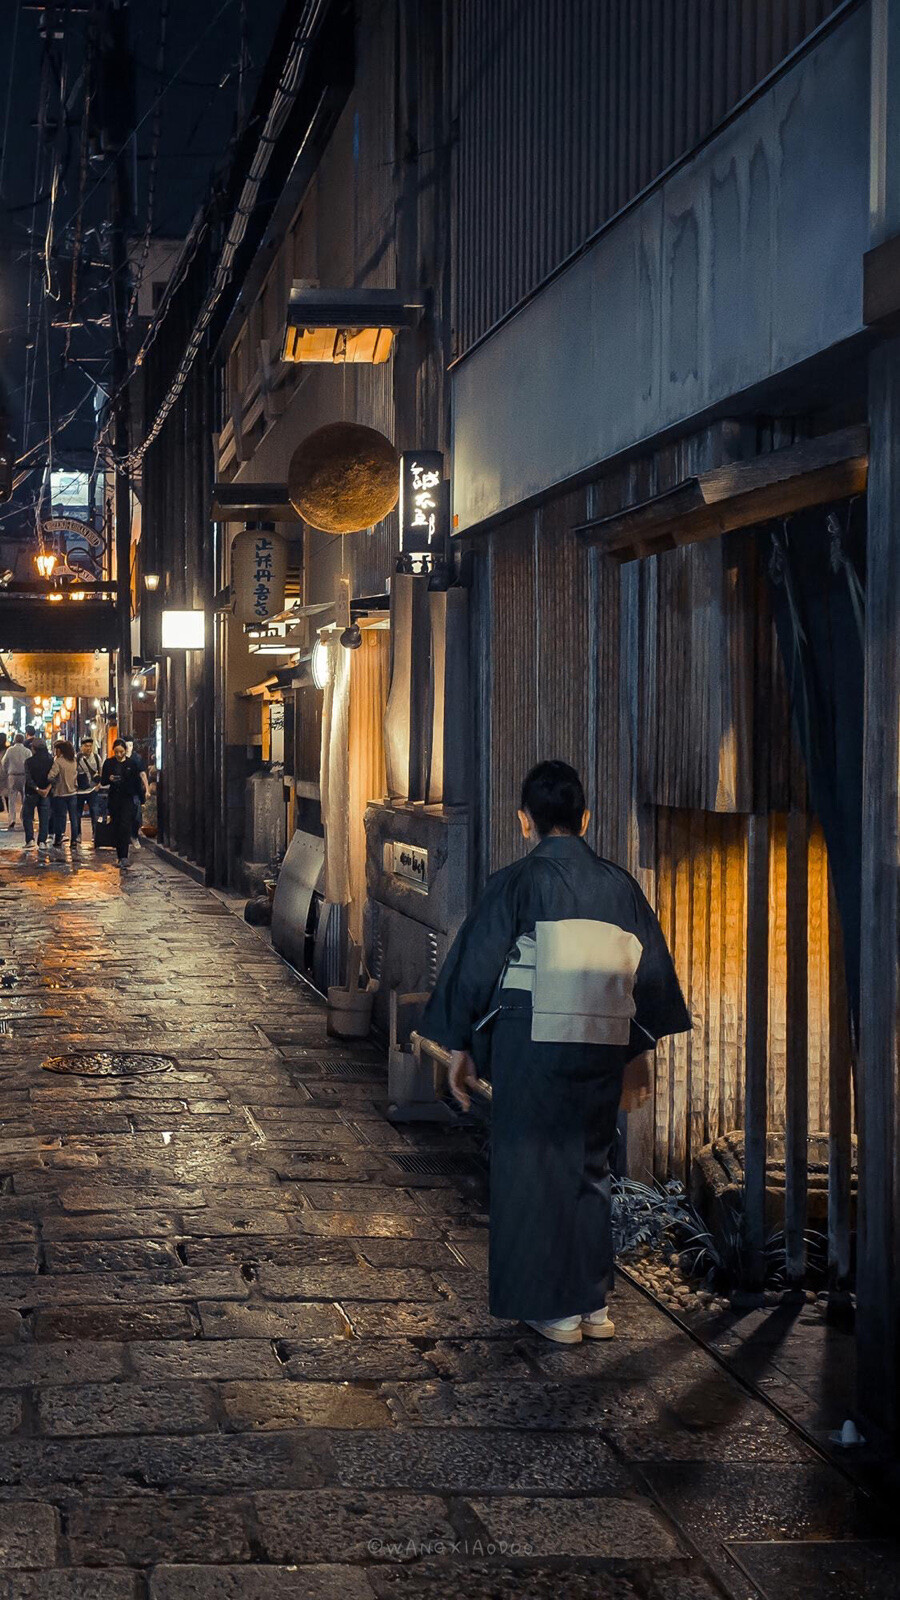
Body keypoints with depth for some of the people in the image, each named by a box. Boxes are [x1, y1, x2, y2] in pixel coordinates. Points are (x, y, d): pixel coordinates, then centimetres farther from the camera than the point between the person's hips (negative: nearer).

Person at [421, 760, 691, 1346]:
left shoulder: (517, 883, -7)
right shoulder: (621, 885, 6)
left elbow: (476, 964, -6)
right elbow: (653, 973, 13)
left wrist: (459, 1047, 3)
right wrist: (640, 1047, 25)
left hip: (531, 1049, -4)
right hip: (602, 1050, 4)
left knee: (533, 1170, 5)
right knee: (590, 1166, 15)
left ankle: (555, 1308, 7)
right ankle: (595, 1304, 17)